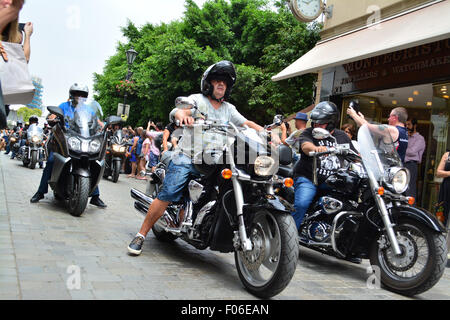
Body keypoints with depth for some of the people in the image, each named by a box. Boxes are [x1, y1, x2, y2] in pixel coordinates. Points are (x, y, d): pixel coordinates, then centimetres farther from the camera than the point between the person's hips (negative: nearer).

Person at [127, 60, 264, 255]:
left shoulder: (229, 109, 20)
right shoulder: (197, 100, 4)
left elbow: (246, 124, 16)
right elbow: (178, 111, -13)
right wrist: (182, 115, -39)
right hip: (187, 157, -5)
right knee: (166, 196, -14)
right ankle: (141, 235, -6)